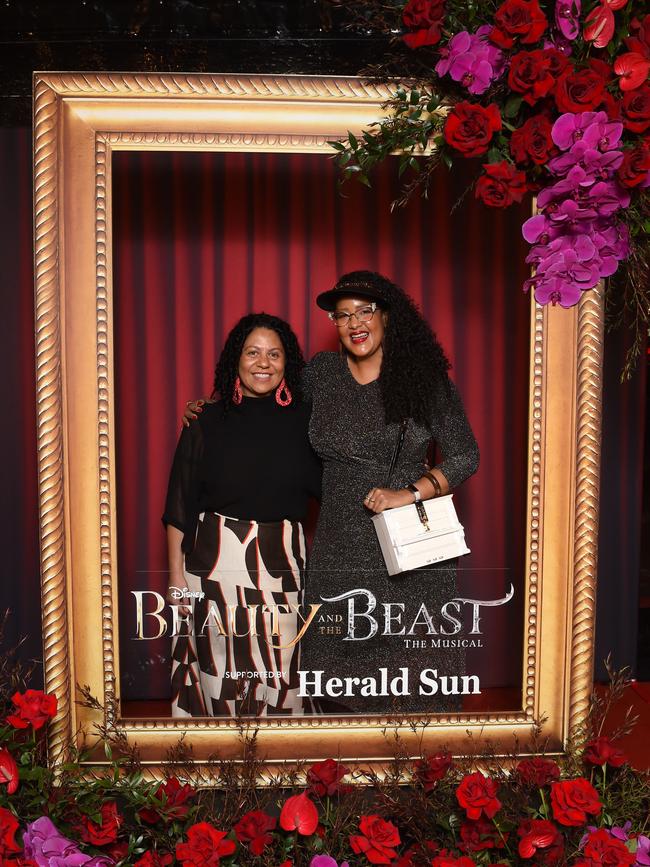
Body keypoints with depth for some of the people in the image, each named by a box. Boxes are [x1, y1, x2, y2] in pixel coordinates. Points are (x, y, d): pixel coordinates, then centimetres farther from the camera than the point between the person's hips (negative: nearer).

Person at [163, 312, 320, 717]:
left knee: (280, 672, 4)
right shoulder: (209, 422, 0)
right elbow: (180, 507, 1)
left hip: (282, 562, 1)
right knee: (221, 667, 5)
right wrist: (177, 575, -2)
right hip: (216, 560, -1)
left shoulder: (302, 420, 4)